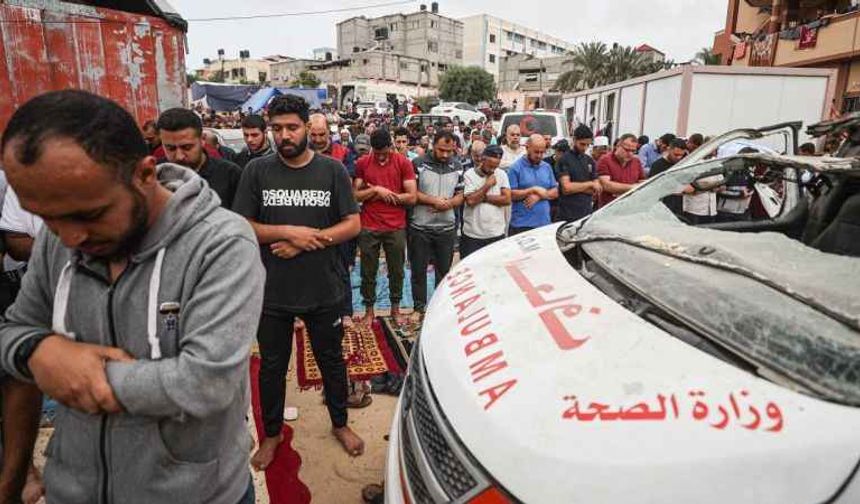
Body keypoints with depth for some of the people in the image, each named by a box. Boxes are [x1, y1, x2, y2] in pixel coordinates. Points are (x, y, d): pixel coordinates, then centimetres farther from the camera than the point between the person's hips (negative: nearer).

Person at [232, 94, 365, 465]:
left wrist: (308, 241, -16)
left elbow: (353, 225, -5)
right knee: (272, 366, 17)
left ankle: (340, 424, 40)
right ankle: (272, 434, 39)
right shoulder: (257, 170, -2)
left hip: (323, 289, 0)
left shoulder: (332, 170, -3)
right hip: (272, 291, 1)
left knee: (331, 360, 16)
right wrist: (290, 232, -17)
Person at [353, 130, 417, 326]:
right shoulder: (362, 163, 1)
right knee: (368, 272, 9)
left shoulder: (403, 162, -2)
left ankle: (395, 308, 29)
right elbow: (355, 195, -1)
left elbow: (412, 197, -7)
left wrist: (385, 194, -9)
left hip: (396, 227, 0)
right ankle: (369, 310, 24)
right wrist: (376, 190, -14)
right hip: (369, 228, 0)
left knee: (397, 270, 11)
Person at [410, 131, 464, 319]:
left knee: (444, 269, 13)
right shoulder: (419, 164, -7)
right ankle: (419, 307, 21)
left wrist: (450, 204, -14)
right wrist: (433, 200, -18)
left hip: (446, 228, 3)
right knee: (418, 269, 7)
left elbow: (461, 195, 7)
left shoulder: (457, 167, 4)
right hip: (420, 227, -2)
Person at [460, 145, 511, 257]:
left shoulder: (501, 174, 4)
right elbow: (471, 200, -16)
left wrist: (484, 197, -10)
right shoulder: (469, 175, -4)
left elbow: (507, 199, -6)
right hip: (472, 235, -2)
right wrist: (487, 185, -11)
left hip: (497, 234, 2)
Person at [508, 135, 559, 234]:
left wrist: (539, 196, -7)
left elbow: (555, 192, 11)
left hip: (544, 222, 5)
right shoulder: (516, 168, -4)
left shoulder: (547, 167, 13)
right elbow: (510, 194, -11)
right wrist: (534, 190, -13)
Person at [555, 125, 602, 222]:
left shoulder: (590, 161, 12)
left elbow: (596, 190, 6)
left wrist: (574, 187, -7)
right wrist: (590, 184, -5)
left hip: (587, 214, 5)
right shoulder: (564, 160, -4)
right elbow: (566, 187, -14)